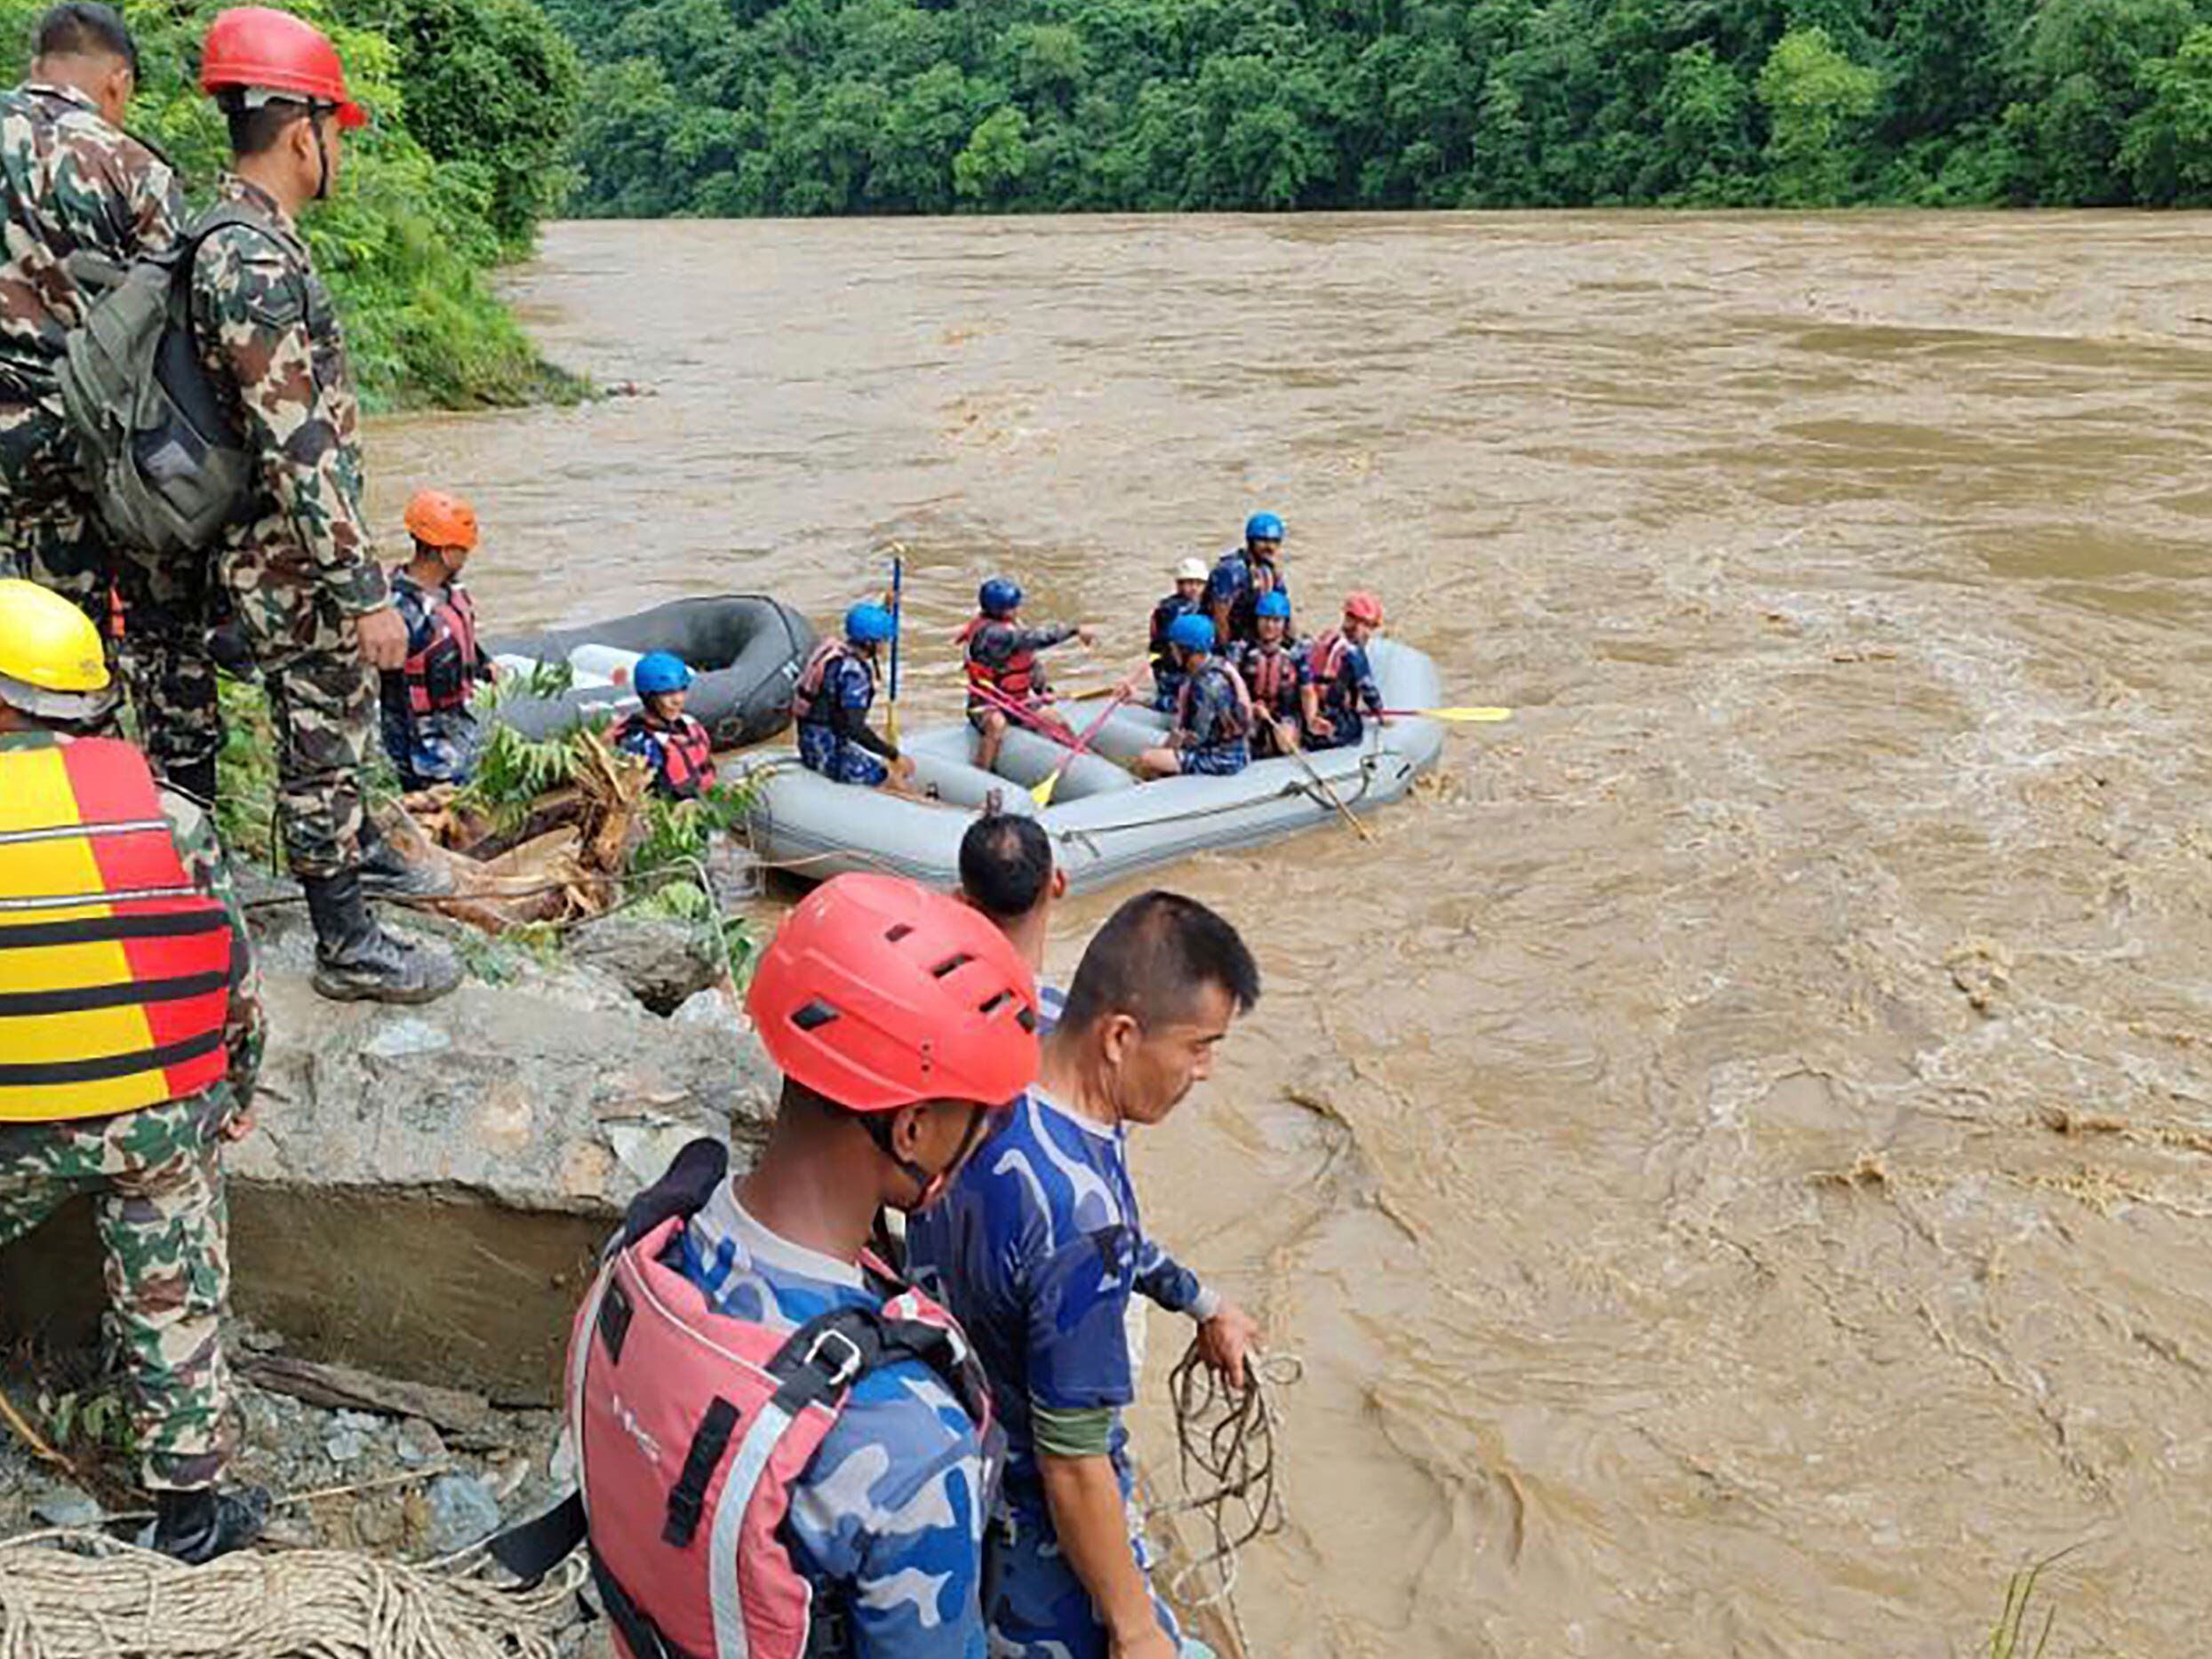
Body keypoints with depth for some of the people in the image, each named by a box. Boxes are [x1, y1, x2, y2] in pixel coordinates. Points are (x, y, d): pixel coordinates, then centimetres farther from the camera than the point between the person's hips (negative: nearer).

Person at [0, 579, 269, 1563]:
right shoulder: (165, 813, -9)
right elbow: (236, 975, -2)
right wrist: (236, 1096, 13)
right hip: (164, 1117, 1)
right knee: (172, 1308, 12)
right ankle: (189, 1508, 24)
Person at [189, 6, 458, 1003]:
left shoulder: (241, 239, 9)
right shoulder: (257, 265, -24)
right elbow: (299, 451, -27)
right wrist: (366, 593, -24)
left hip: (285, 554, 10)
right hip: (294, 567, -10)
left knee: (337, 719, 25)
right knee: (321, 741, 1)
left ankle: (359, 854, 45)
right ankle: (347, 948, 13)